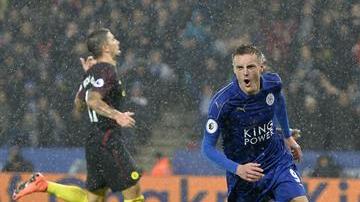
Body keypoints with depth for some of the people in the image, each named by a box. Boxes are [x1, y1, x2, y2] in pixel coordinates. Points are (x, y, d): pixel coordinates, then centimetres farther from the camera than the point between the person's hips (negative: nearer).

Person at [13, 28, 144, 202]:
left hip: (94, 141, 9)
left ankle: (43, 185, 7)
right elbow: (93, 101, -26)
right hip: (107, 140, -9)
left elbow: (78, 104, 22)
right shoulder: (107, 70, -13)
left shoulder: (93, 71, 14)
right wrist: (117, 115, -32)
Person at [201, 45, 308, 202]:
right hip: (243, 172, -3)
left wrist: (288, 136, 26)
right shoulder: (221, 102, -24)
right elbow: (208, 148, -17)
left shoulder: (273, 83, -11)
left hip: (277, 159, 3)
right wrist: (237, 169, -29)